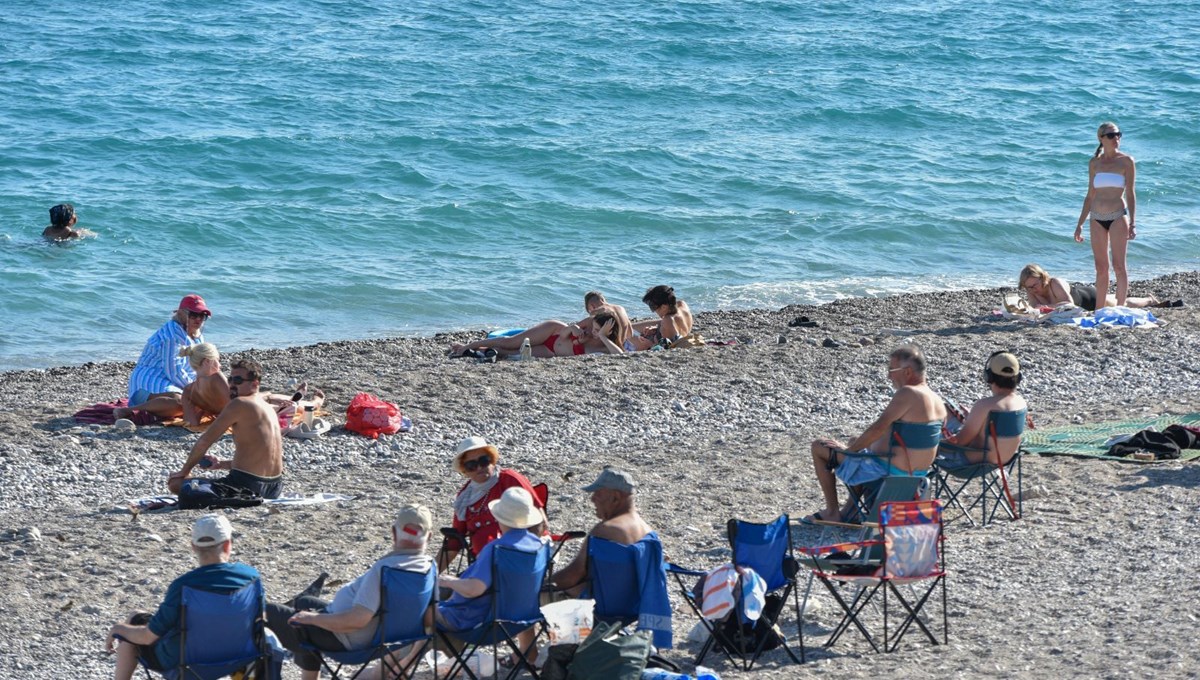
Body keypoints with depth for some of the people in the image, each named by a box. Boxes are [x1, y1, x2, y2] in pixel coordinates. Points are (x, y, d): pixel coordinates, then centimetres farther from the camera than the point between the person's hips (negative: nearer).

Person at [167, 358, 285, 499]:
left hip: (247, 485, -9)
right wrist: (222, 464, 23)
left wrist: (184, 472, 4)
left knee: (175, 484, -7)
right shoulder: (268, 408, 16)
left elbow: (205, 441, -9)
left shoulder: (239, 404, -11)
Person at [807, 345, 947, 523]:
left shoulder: (907, 394, -23)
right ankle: (849, 510, 36)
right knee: (861, 443, 39)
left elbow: (878, 429, -27)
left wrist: (849, 449, -14)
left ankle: (832, 513, 11)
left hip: (890, 471, -9)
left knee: (818, 447, 5)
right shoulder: (938, 402, 4)